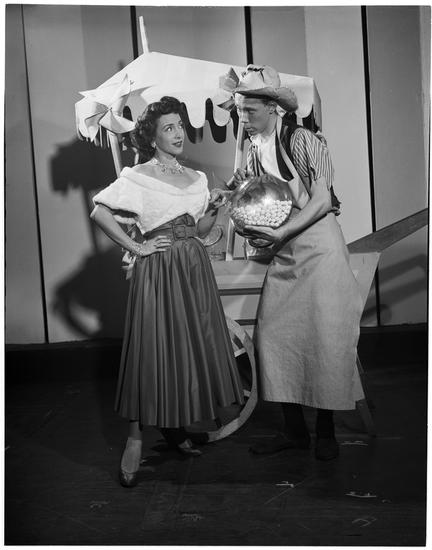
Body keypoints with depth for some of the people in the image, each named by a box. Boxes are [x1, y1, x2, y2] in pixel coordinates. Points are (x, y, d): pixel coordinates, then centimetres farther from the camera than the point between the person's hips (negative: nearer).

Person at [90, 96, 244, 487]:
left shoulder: (197, 178, 12)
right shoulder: (137, 177, -5)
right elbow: (99, 212, -11)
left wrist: (213, 211, -4)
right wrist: (135, 246, -13)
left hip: (194, 269, 6)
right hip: (157, 271, -6)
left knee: (194, 347, 8)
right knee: (152, 349, -5)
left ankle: (176, 428, 24)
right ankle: (136, 438, 5)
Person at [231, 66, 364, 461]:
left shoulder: (304, 142, -10)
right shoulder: (255, 150, 8)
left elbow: (322, 201, -14)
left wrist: (280, 233, -20)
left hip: (320, 247, -6)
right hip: (283, 254, 6)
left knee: (325, 338, -4)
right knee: (273, 335, 1)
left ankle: (326, 431, 12)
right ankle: (294, 430, 13)